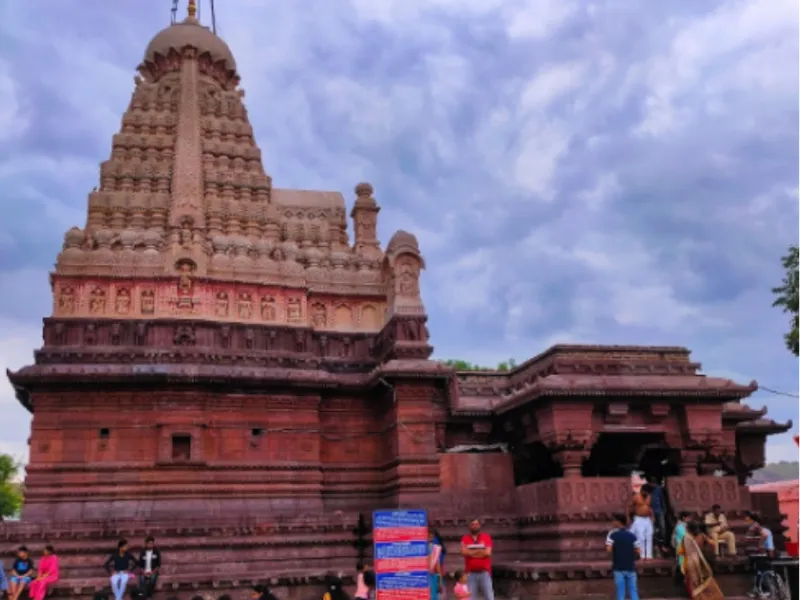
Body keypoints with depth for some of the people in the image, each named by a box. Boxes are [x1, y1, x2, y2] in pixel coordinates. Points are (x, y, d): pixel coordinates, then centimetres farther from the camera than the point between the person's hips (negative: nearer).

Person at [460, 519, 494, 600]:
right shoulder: (465, 538, 5)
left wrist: (471, 552, -6)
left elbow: (487, 553, -10)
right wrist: (481, 551, -9)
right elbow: (464, 552, -12)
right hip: (471, 573, 0)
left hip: (484, 572, 0)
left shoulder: (486, 537, 3)